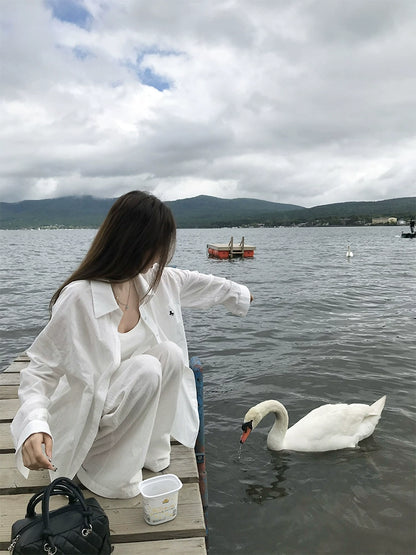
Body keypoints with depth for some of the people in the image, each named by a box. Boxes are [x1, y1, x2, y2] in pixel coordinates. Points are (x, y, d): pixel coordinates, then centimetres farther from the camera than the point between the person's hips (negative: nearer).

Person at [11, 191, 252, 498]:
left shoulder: (153, 280, -8)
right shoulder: (78, 298, -28)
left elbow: (199, 283, 11)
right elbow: (40, 371, -20)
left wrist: (239, 293, 27)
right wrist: (35, 426, -37)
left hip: (125, 405, 6)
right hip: (80, 423, -6)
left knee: (169, 353, -19)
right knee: (146, 368, -29)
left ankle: (150, 450, 4)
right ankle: (92, 462, -5)